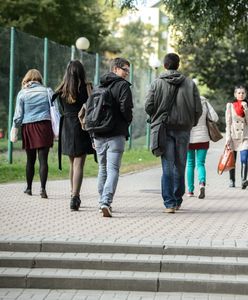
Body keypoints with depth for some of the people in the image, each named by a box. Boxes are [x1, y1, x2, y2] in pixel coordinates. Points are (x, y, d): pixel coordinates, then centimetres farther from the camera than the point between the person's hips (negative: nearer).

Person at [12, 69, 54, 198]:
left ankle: (29, 188, 23)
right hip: (44, 126, 0)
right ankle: (43, 188, -15)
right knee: (43, 159, -4)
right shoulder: (46, 91, 3)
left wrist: (14, 129, 10)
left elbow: (18, 115, 0)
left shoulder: (22, 93, 1)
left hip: (28, 127, 0)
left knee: (30, 160, 12)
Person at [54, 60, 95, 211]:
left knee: (72, 165, 17)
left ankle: (75, 196, 26)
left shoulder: (62, 91, 4)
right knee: (79, 165, -6)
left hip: (66, 129, 5)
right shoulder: (85, 88, -8)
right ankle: (75, 197, -17)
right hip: (81, 129, -5)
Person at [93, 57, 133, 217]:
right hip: (116, 135, -6)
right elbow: (125, 108, -17)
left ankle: (103, 202, 20)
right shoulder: (123, 85, -5)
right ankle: (106, 202, -23)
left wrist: (93, 134, 15)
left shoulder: (99, 86, 14)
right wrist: (128, 121, 5)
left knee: (102, 168, 17)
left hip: (99, 136, 6)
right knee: (113, 170, -9)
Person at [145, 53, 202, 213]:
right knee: (180, 166, 12)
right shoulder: (190, 83, 2)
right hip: (183, 129, 1)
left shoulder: (157, 83, -1)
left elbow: (148, 106, -8)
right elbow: (198, 109, -1)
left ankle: (169, 203, -6)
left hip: (164, 129, -1)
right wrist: (191, 123, 17)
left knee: (167, 167, -1)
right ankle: (177, 201, 20)